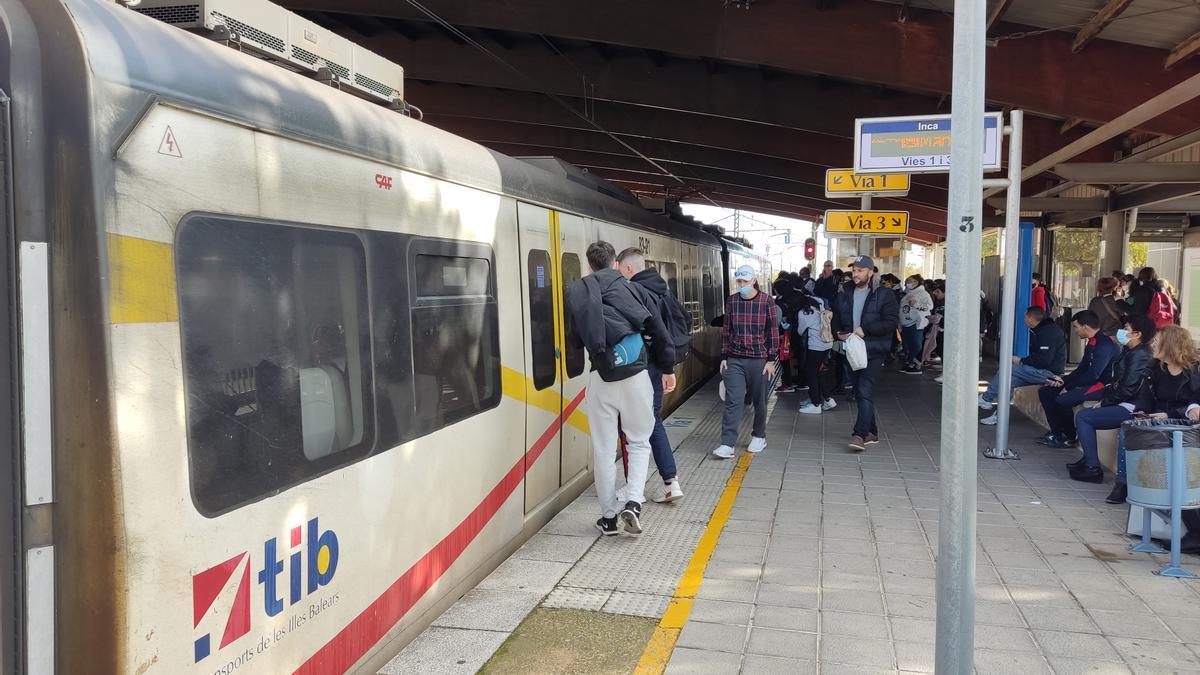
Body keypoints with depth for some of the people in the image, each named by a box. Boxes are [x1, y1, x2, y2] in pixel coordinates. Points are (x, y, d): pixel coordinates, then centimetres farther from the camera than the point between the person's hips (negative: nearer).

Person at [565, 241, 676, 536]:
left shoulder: (576, 292, 5)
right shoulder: (629, 287, 3)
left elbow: (575, 338, 6)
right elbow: (658, 329, 1)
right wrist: (668, 368, 10)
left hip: (600, 378, 1)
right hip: (635, 375, 0)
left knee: (603, 448, 10)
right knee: (639, 442, 15)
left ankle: (608, 517, 16)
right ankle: (634, 502, -2)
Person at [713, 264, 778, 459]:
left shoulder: (766, 302, -4)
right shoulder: (731, 301, 5)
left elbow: (773, 332, -2)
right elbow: (726, 331, 10)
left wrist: (771, 360, -4)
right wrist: (724, 357, 6)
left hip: (759, 360, -2)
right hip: (734, 360, 2)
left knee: (759, 401, 11)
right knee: (732, 401, -6)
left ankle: (759, 436, 31)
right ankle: (728, 444, -8)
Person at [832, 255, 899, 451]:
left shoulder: (884, 295, -5)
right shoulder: (844, 295, 11)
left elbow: (892, 322, -13)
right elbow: (836, 319, 20)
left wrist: (865, 330, -20)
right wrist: (839, 333, -1)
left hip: (873, 351, -6)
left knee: (865, 391, -16)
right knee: (860, 393, 12)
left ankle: (860, 434, -19)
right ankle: (871, 432, 24)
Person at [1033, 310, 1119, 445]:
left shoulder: (1105, 344, -19)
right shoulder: (1091, 343, 13)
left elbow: (1093, 374, -24)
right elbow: (1081, 369, 16)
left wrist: (1069, 387, -17)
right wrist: (1063, 380, 1)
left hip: (1102, 385, -11)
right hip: (1087, 383, 11)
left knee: (1062, 400, -30)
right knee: (1045, 392, 4)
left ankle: (1069, 439, -8)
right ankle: (1056, 433, 3)